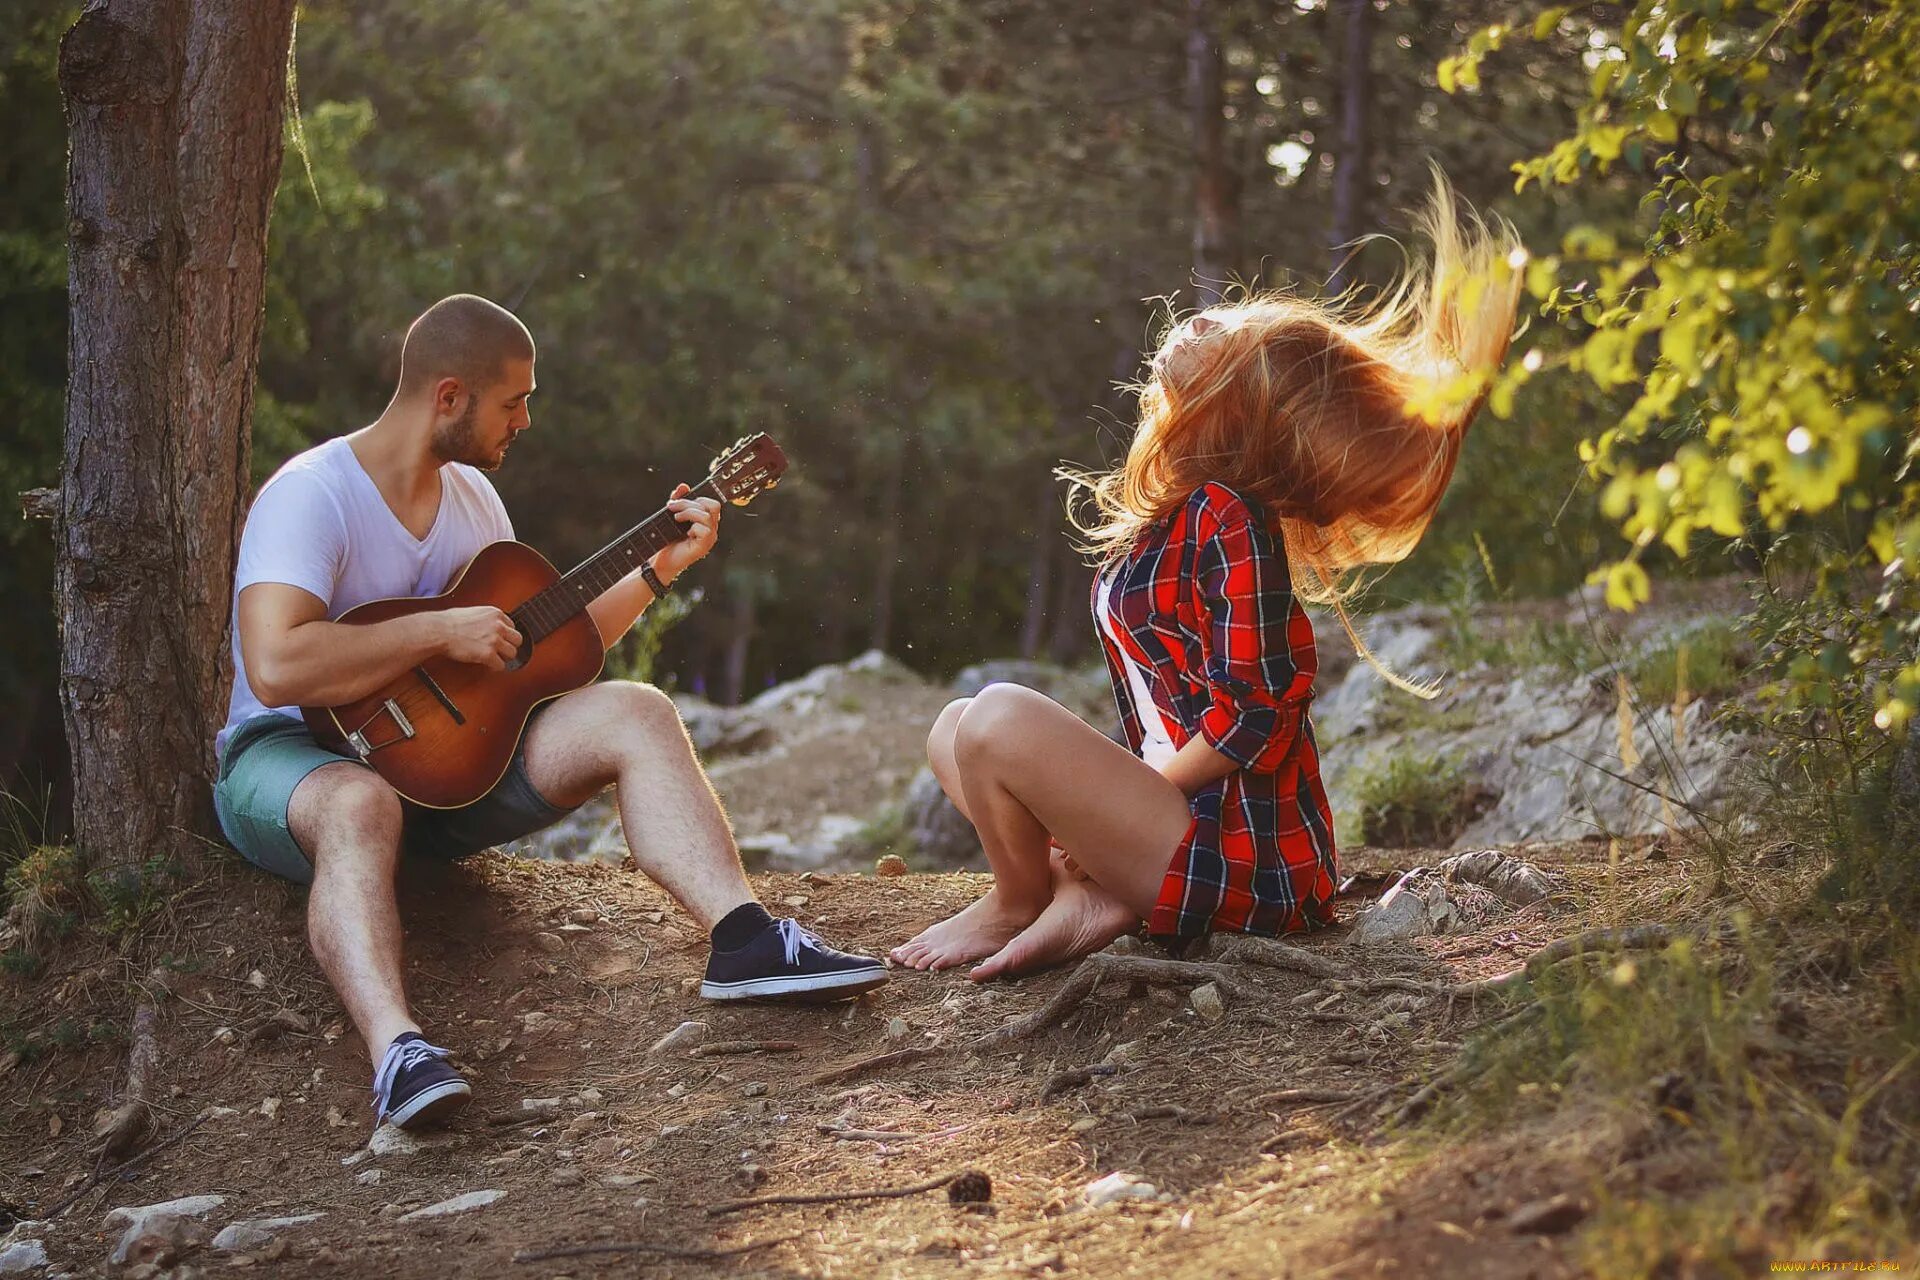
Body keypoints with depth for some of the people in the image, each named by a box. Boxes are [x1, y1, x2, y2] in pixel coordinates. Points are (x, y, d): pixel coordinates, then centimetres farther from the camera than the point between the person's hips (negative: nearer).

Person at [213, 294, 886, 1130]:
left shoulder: (469, 494, 11)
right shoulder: (311, 496, -16)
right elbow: (275, 667, -32)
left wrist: (661, 568, 13)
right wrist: (443, 630, -27)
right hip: (292, 755, -7)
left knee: (633, 714, -11)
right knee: (361, 806, -44)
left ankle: (743, 941, -25)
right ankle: (397, 1052, -62)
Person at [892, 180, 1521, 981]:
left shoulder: (1228, 518, -18)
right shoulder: (1163, 518, 10)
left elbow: (1254, 716, -22)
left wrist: (1110, 815, -15)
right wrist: (1090, 816, 1)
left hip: (1243, 860, -10)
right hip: (1185, 827, 10)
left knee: (1000, 718, -24)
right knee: (953, 732, 16)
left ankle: (1017, 904, 4)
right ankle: (1086, 893, -4)